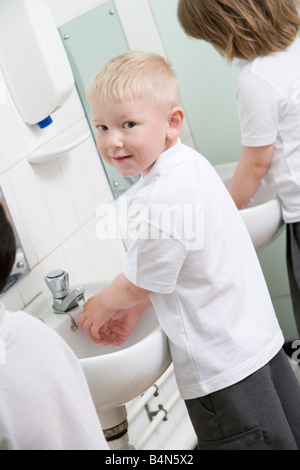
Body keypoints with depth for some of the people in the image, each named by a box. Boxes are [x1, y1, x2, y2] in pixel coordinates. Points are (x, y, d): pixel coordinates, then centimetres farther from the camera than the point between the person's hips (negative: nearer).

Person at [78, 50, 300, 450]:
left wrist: (102, 305, 6)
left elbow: (137, 285, -13)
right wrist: (132, 309, 12)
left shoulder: (157, 200, -27)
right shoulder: (189, 163, 3)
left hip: (221, 366, -10)